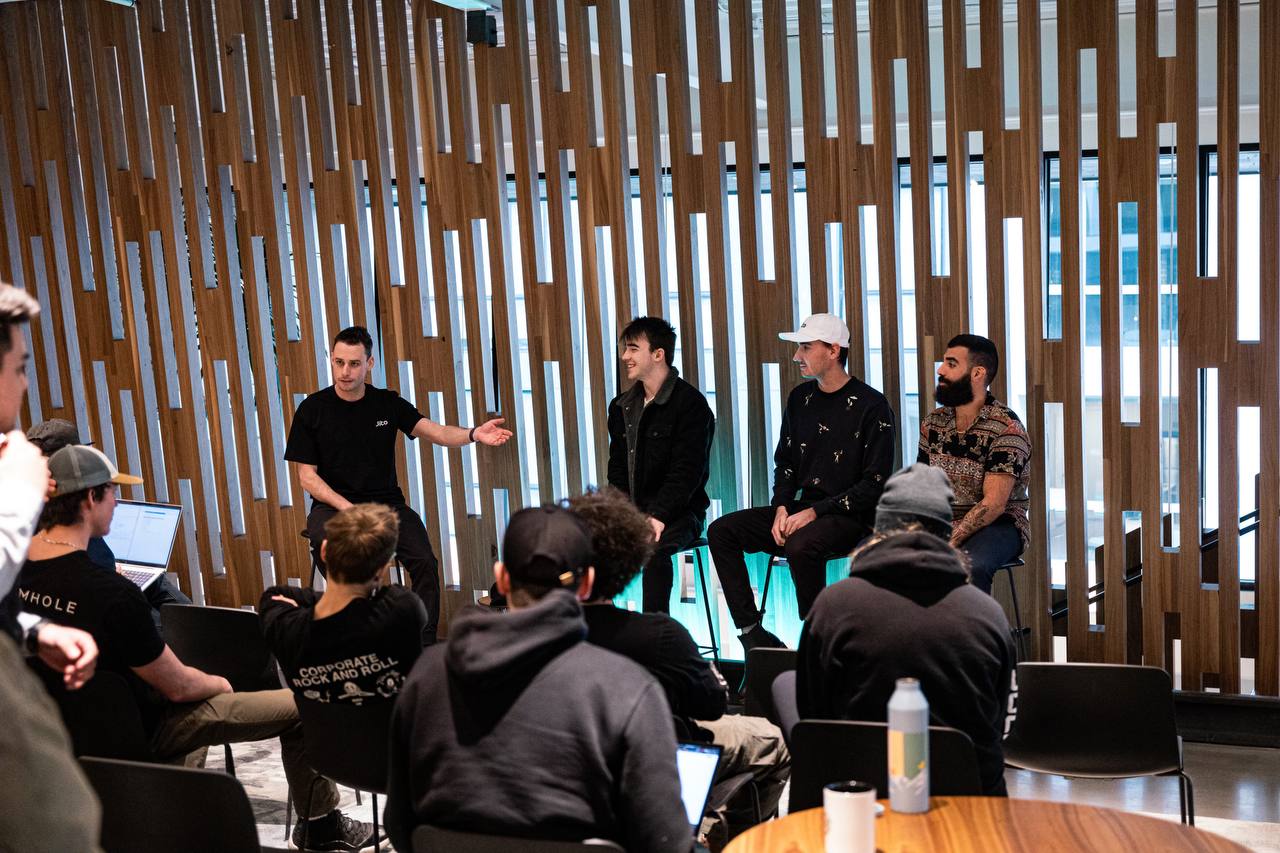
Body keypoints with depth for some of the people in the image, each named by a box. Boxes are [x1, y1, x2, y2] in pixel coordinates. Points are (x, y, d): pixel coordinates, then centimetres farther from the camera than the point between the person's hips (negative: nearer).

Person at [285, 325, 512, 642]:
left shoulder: (388, 403, 5)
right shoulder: (312, 409, 0)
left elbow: (436, 432, -6)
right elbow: (307, 475, 0)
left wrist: (473, 434, -28)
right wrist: (348, 509, -15)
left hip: (386, 502, 2)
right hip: (333, 505, -1)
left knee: (424, 562, -24)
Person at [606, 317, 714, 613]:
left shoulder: (690, 403, -9)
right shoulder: (622, 406, 14)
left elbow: (686, 472, -15)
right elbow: (617, 469, 14)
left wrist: (658, 517, -25)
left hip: (678, 513, -6)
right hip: (631, 511, 7)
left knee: (654, 546, -35)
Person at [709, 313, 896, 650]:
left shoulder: (871, 406, -10)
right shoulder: (800, 398, 11)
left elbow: (874, 484, -13)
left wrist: (814, 512, -19)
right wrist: (782, 509, -2)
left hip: (850, 517, -7)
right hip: (801, 509, 7)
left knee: (801, 544, -38)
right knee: (721, 531, -10)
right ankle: (751, 630, -11)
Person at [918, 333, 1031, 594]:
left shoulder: (1007, 429, -13)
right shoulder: (933, 423, 8)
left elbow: (993, 504, -19)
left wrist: (948, 543, -26)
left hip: (997, 526, -6)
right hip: (942, 525, 6)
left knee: (969, 566, -38)